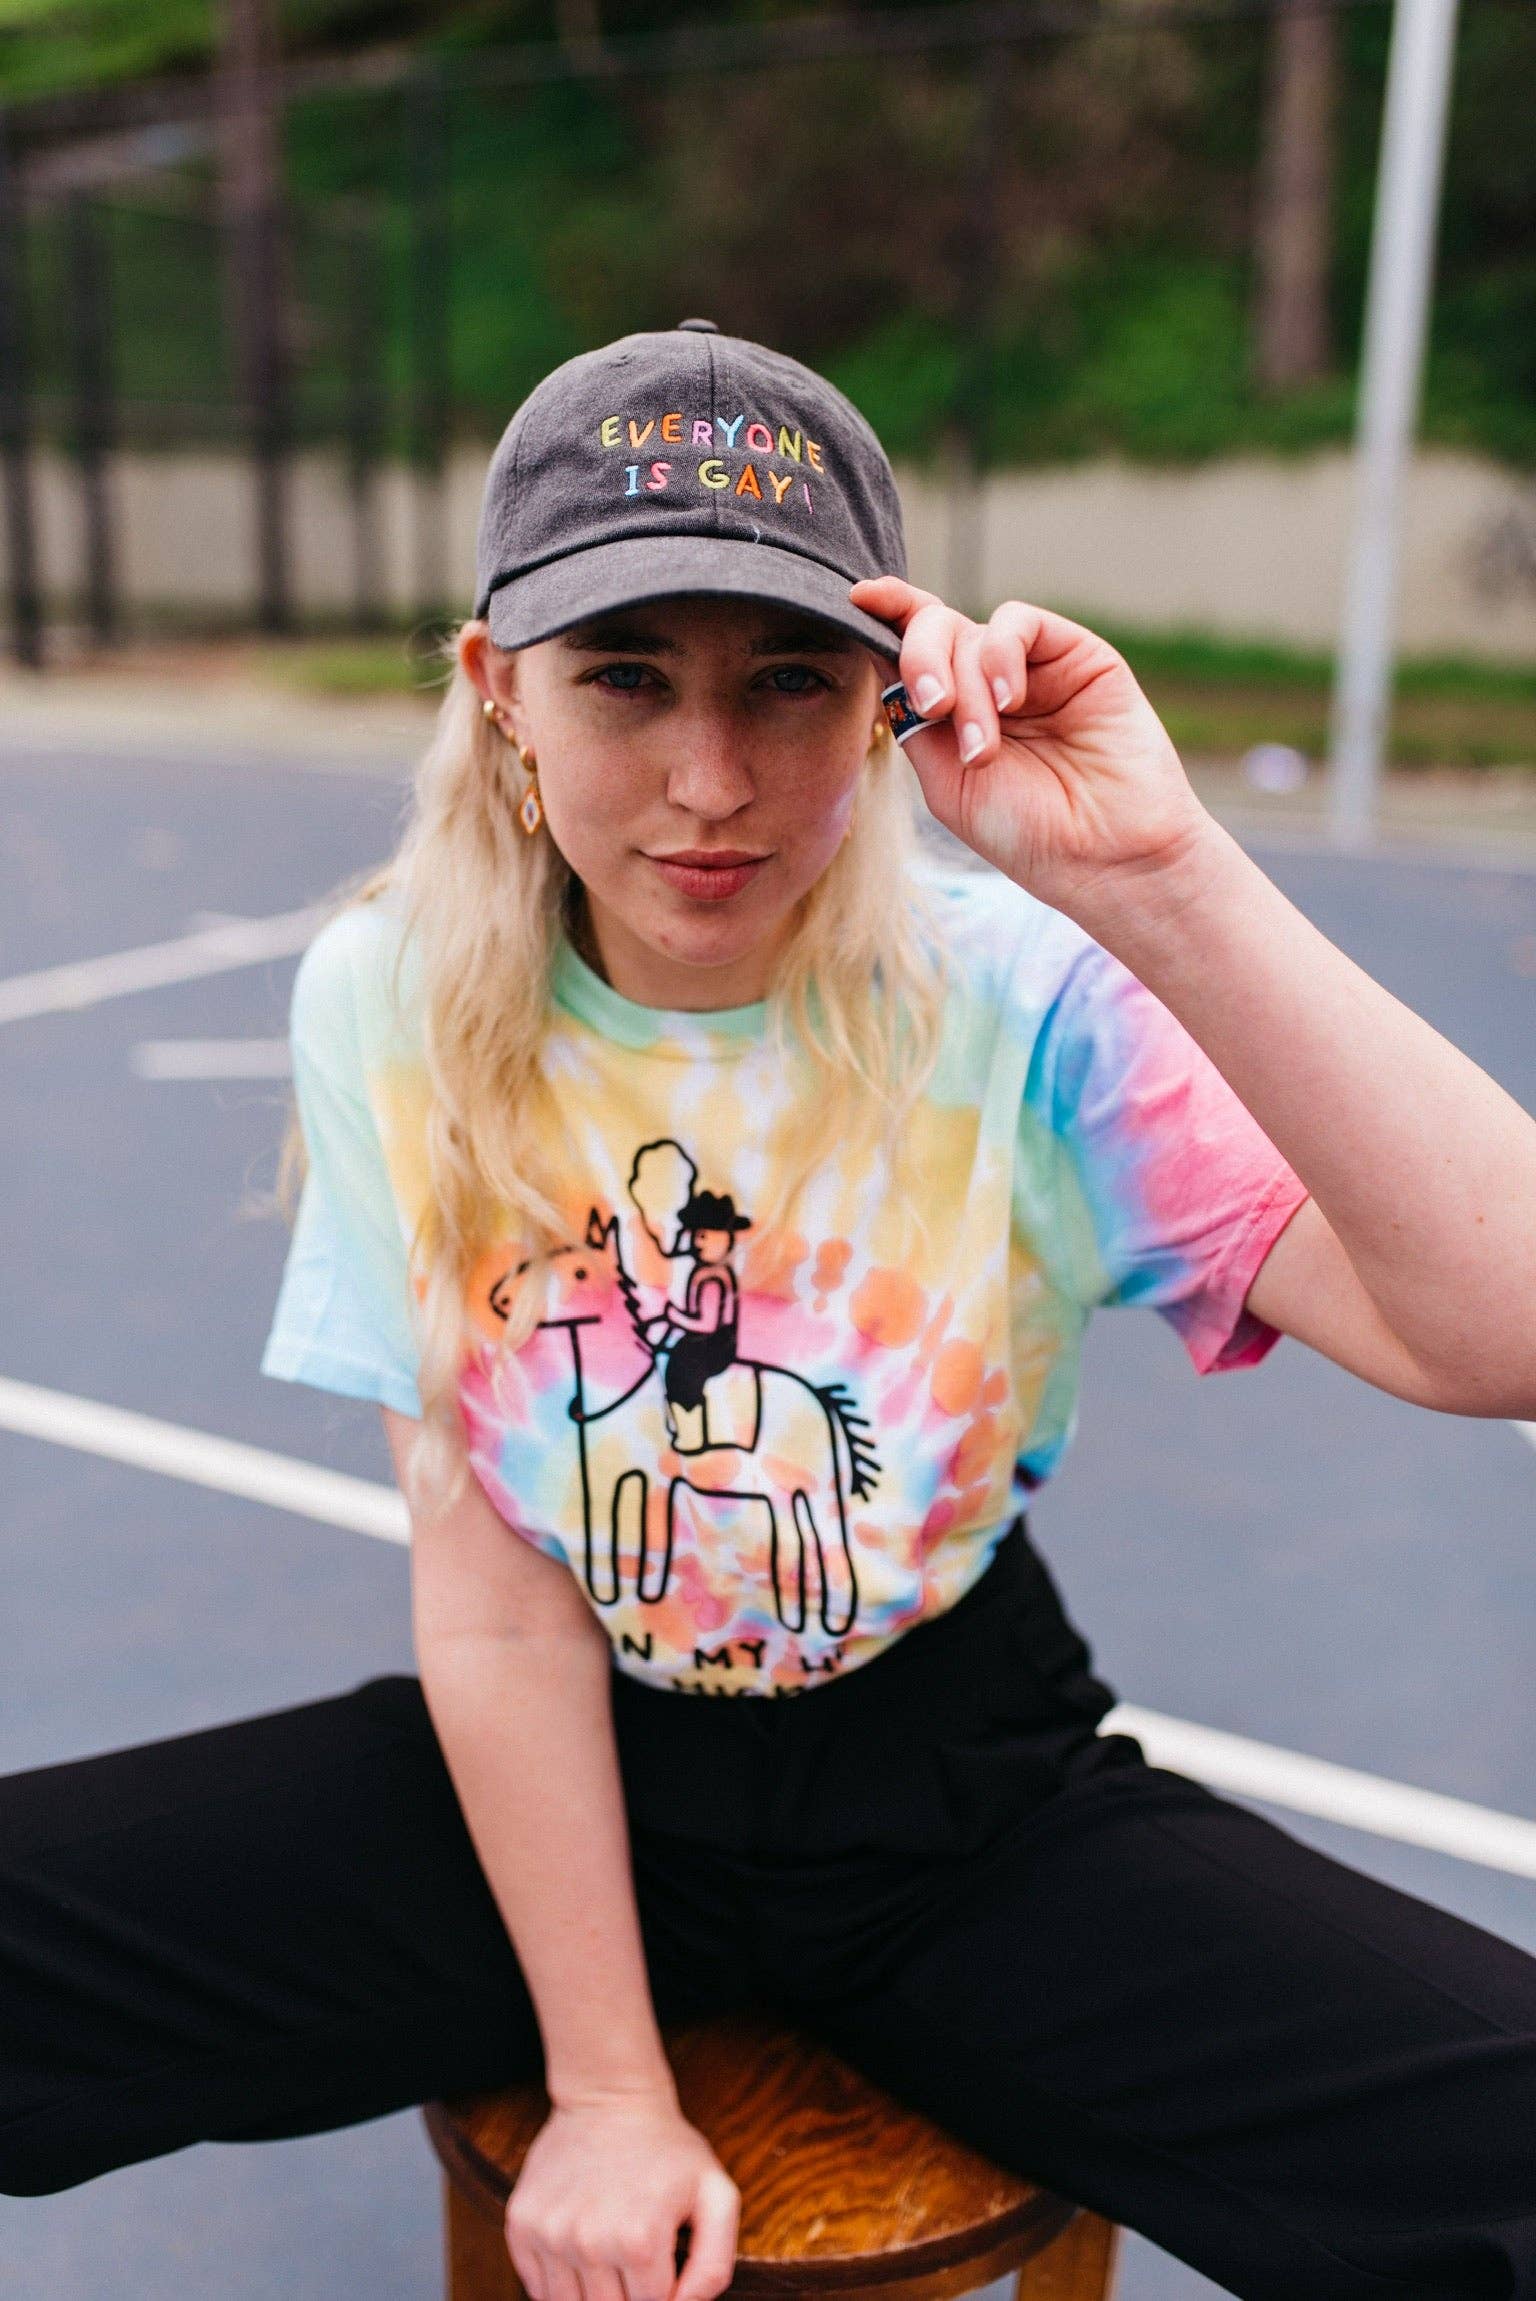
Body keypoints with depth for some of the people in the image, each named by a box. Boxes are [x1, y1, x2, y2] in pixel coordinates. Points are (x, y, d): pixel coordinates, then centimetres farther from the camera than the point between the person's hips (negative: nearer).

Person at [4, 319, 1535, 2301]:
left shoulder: (1016, 1002, -16)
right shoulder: (393, 1004, -11)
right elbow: (496, 1598, -9)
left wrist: (1166, 879, -38)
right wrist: (609, 2094, -6)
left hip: (961, 1790, 0)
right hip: (564, 1776, 1)